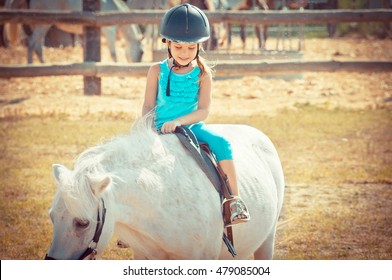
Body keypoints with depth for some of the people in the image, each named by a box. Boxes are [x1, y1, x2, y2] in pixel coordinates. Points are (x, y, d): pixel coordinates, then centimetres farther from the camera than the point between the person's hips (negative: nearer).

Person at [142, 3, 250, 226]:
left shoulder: (203, 74, -1)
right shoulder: (157, 71, 2)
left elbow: (203, 111, -8)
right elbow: (148, 106, 3)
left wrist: (178, 121, -24)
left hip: (191, 125, -1)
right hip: (161, 129, 1)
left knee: (220, 142, -26)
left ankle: (235, 198, -21)